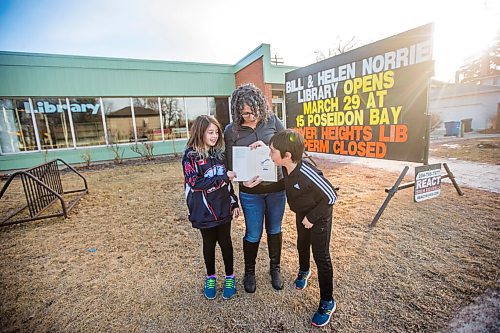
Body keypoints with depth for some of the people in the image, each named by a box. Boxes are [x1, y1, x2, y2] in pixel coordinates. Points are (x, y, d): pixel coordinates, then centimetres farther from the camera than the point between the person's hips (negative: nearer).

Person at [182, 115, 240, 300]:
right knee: (209, 244, 15)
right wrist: (223, 177, -21)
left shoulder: (219, 152, 4)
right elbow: (195, 183, -20)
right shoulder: (191, 156, -11)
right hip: (205, 211, -3)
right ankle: (210, 278, 39)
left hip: (223, 208, 4)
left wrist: (234, 203, 9)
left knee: (225, 242, 14)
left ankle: (230, 277, 35)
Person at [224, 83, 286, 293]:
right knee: (253, 234, 12)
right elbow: (231, 164, -4)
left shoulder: (272, 121, -5)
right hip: (250, 192, -1)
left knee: (274, 230, 19)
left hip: (277, 187, 2)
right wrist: (243, 180, -23)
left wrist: (267, 146, -21)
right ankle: (249, 272, 40)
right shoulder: (231, 131, -7)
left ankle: (275, 269, 43)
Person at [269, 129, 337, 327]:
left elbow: (330, 196, -27)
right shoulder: (286, 166, -19)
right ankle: (304, 271, 57)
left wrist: (312, 217, -21)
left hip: (319, 215, -7)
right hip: (301, 214, 7)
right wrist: (266, 146, -11)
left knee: (321, 257, 4)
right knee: (302, 245, 26)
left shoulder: (307, 173, -39)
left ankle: (327, 302, 23)